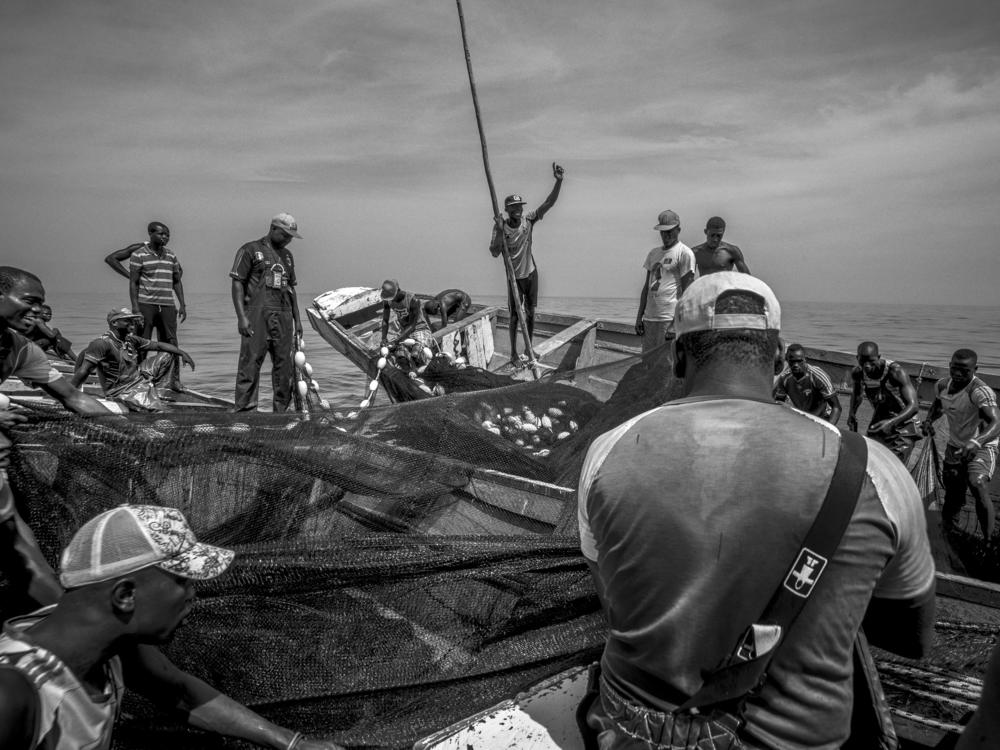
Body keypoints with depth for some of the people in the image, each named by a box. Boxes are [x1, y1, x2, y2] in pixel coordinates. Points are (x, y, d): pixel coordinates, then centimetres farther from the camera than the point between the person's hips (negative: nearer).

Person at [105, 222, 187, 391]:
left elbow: (177, 282, 17)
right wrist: (134, 306, -12)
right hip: (146, 304, -3)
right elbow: (133, 283, -3)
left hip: (167, 305, 3)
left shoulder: (171, 256, 13)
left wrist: (182, 304, 9)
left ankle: (175, 380, 4)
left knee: (170, 344, 0)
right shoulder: (138, 254, 0)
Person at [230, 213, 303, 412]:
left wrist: (297, 319, 16)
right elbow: (237, 284, -4)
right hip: (257, 316, -6)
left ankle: (281, 410, 13)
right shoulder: (250, 250, 1)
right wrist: (241, 317, -14)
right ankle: (245, 409, -4)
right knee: (250, 364, -7)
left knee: (285, 365, 5)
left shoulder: (287, 255, 20)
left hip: (283, 318, 6)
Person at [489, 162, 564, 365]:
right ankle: (514, 354, 14)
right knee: (514, 315, 3)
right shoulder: (500, 228, -15)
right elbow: (495, 253, -22)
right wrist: (500, 230, -32)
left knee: (530, 313, 12)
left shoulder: (528, 219, -10)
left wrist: (558, 181, -32)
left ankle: (529, 350, 27)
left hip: (531, 273, 3)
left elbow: (549, 203, -18)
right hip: (514, 276, -3)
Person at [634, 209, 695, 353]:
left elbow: (687, 292, -8)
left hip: (669, 318, -7)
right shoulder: (653, 253, 18)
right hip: (649, 317, 7)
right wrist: (639, 316, 12)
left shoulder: (684, 253, -3)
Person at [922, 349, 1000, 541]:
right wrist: (929, 420, -4)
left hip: (981, 447, -6)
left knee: (978, 486, -31)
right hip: (955, 447, 6)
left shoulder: (980, 391, -26)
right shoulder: (942, 385, -6)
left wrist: (975, 442, -58)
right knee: (952, 497, 13)